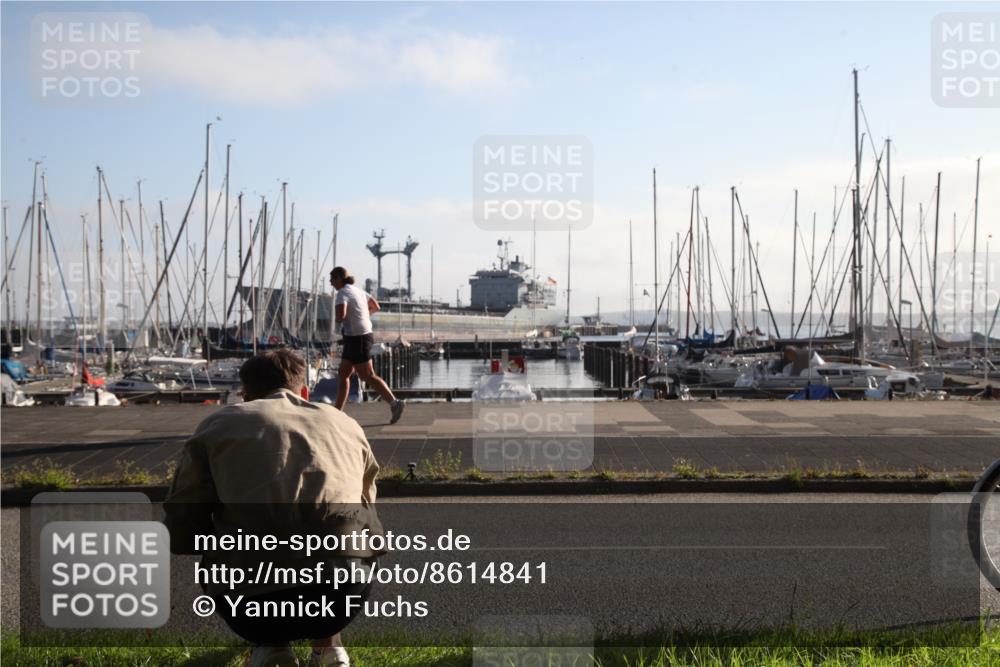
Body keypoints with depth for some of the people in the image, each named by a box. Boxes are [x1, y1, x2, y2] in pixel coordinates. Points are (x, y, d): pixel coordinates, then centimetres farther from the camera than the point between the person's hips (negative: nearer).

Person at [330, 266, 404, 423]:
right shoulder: (358, 290, 13)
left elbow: (340, 316, -29)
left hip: (357, 338, -10)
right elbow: (376, 307, 23)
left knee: (368, 376, -6)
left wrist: (338, 319, -6)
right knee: (343, 374, 13)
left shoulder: (342, 293, -14)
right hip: (364, 335, 10)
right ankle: (337, 410, 16)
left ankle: (394, 403, -7)